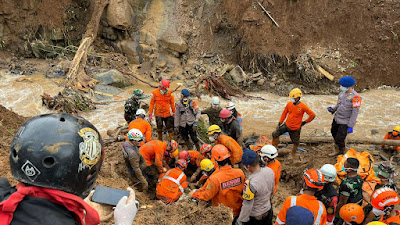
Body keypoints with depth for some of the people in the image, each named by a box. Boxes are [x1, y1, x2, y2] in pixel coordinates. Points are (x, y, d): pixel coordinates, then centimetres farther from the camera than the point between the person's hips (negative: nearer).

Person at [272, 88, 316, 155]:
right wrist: (280, 122, 6)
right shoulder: (289, 104, -4)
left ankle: (292, 155, 35)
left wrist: (305, 122, -5)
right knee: (275, 134, -3)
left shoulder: (303, 106, -16)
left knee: (296, 142, 11)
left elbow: (312, 115, -10)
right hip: (286, 125, 3)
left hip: (295, 129, -3)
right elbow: (284, 113, 8)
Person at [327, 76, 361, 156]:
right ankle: (337, 150, 50)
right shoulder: (342, 93, 2)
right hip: (336, 119, 8)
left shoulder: (355, 97, -21)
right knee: (334, 132, 25)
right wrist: (333, 109, -5)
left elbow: (355, 112, -21)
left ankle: (342, 153, 26)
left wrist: (350, 126, -22)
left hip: (345, 122, -8)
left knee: (339, 139, -3)